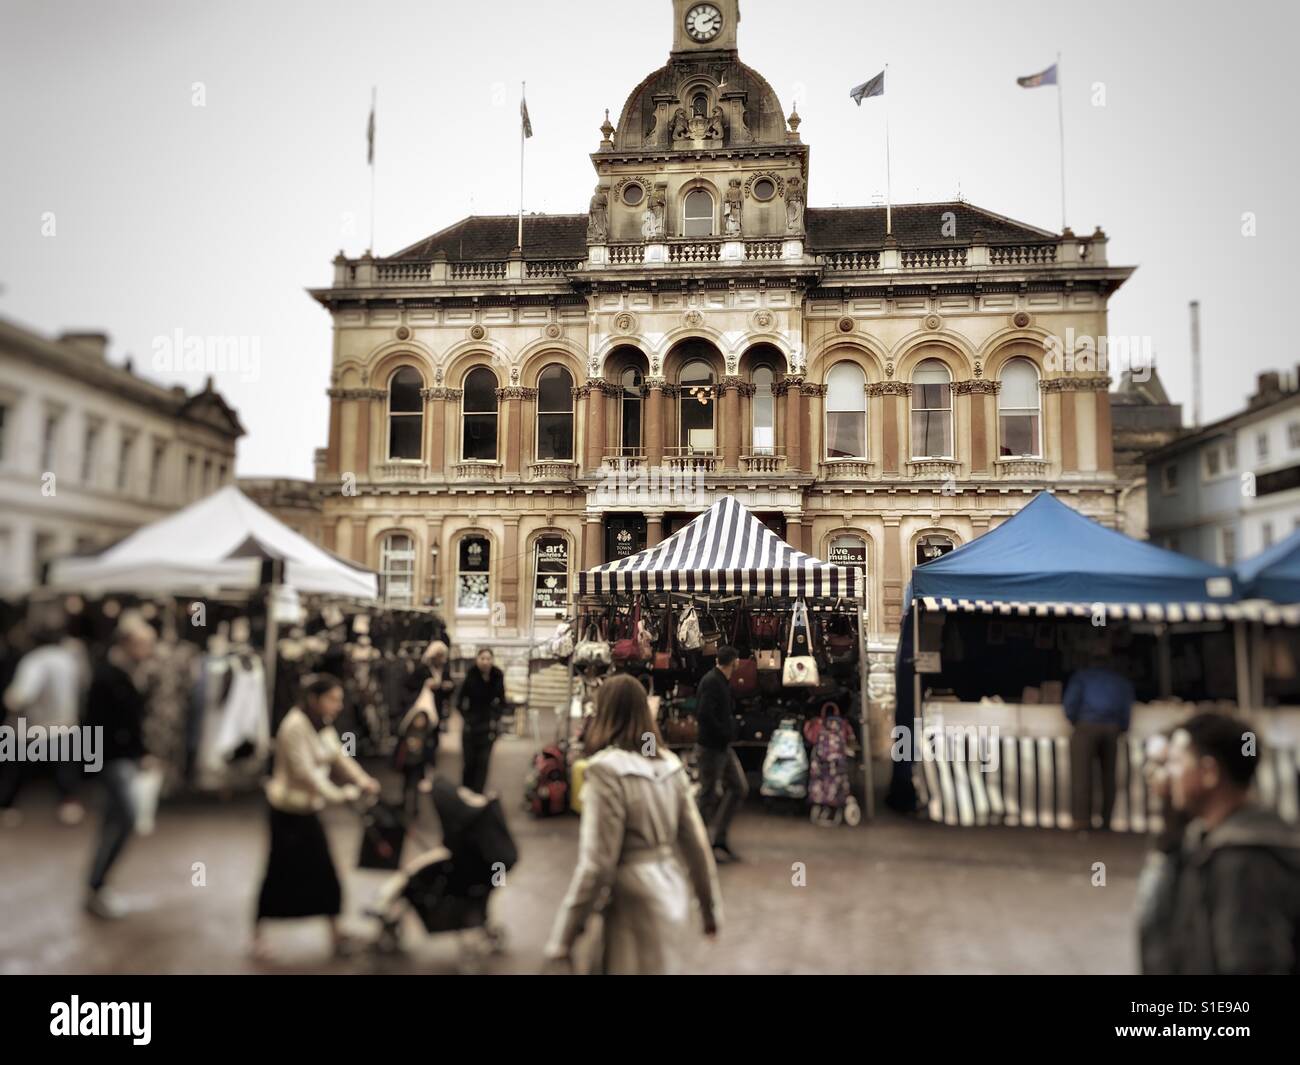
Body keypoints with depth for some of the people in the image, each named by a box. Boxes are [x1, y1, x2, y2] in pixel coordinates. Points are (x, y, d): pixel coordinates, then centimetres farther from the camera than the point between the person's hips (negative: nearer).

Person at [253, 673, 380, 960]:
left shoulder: (323, 724, 4)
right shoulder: (295, 726, -23)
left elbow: (339, 756, 3)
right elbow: (306, 772, -25)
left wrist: (362, 780, -12)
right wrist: (340, 795, -23)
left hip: (310, 809, 8)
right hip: (289, 810, -8)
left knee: (323, 871, 10)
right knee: (281, 871, 4)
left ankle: (335, 931, 20)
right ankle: (258, 931, 24)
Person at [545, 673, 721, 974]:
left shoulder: (607, 769, -18)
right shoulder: (669, 763, 3)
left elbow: (597, 862, -19)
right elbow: (695, 840, 8)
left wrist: (564, 937, -11)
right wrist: (710, 906, 18)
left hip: (635, 906, -7)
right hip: (671, 897, 7)